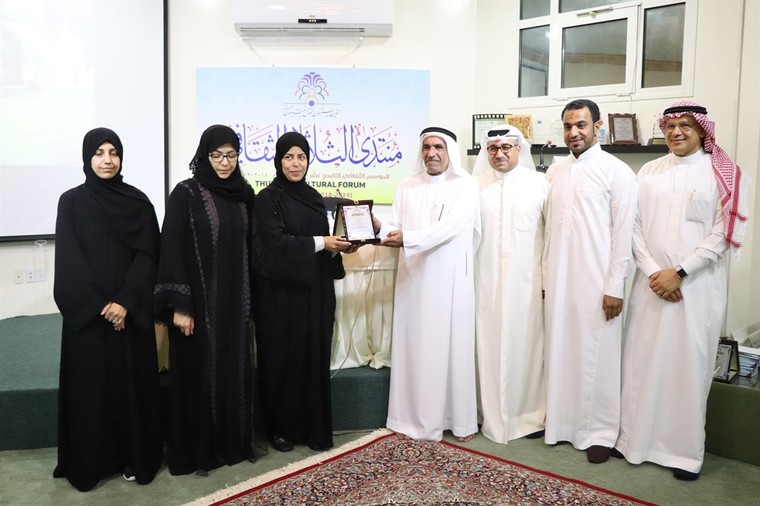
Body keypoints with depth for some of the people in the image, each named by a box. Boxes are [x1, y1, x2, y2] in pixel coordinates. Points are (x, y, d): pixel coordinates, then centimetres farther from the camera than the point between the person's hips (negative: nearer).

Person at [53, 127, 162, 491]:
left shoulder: (138, 202, 3)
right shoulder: (71, 202, 1)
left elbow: (147, 256, -4)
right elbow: (69, 262, -5)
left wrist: (126, 302, -15)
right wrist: (99, 305, -12)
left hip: (130, 312, 1)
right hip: (86, 314, 0)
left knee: (132, 381, 5)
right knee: (90, 384, 5)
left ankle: (133, 456, 18)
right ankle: (89, 461, 19)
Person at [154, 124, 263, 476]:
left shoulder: (244, 195, 7)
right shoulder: (185, 194, -8)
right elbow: (172, 251, -11)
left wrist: (250, 299, 9)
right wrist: (179, 305, -16)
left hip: (234, 300, 5)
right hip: (198, 301, -4)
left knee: (234, 370, 12)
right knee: (199, 372, 5)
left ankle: (234, 442, 27)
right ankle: (195, 451, 20)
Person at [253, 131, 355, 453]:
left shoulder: (314, 197, 13)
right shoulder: (268, 198, -5)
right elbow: (275, 242, -16)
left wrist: (338, 246, -4)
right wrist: (320, 243, -17)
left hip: (315, 290, 5)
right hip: (280, 291, -5)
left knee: (315, 357, 7)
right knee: (282, 359, 3)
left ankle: (315, 428, 18)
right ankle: (280, 429, 19)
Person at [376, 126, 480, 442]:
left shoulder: (465, 186, -1)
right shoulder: (406, 188, 12)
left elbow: (450, 227, -15)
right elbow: (395, 227, 3)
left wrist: (408, 238, -25)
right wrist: (380, 229, -19)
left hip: (450, 279, -3)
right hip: (414, 278, 3)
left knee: (452, 345, 2)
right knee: (416, 346, 4)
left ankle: (460, 418, 14)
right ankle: (418, 417, 15)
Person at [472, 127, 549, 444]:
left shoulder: (539, 183, 3)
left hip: (526, 280, -1)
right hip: (487, 280, 1)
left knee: (526, 342, 4)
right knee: (491, 343, 5)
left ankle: (531, 414, 18)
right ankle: (493, 416, 16)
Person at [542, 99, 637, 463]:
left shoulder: (616, 171, -5)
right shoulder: (555, 172, 11)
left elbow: (623, 233, -8)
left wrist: (614, 287, -12)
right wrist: (545, 275, 9)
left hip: (596, 282, -5)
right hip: (558, 280, 5)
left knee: (597, 357, 2)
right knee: (559, 351, 11)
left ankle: (599, 432, 16)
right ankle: (558, 422, 24)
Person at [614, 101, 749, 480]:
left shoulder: (722, 174, 0)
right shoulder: (648, 172, 8)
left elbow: (723, 233, -7)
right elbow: (634, 226, 3)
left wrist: (680, 273, -13)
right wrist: (652, 272, -8)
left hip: (698, 285, -2)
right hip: (651, 282, 3)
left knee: (690, 364, 2)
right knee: (642, 360, 5)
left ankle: (685, 450, 16)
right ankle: (635, 438, 18)